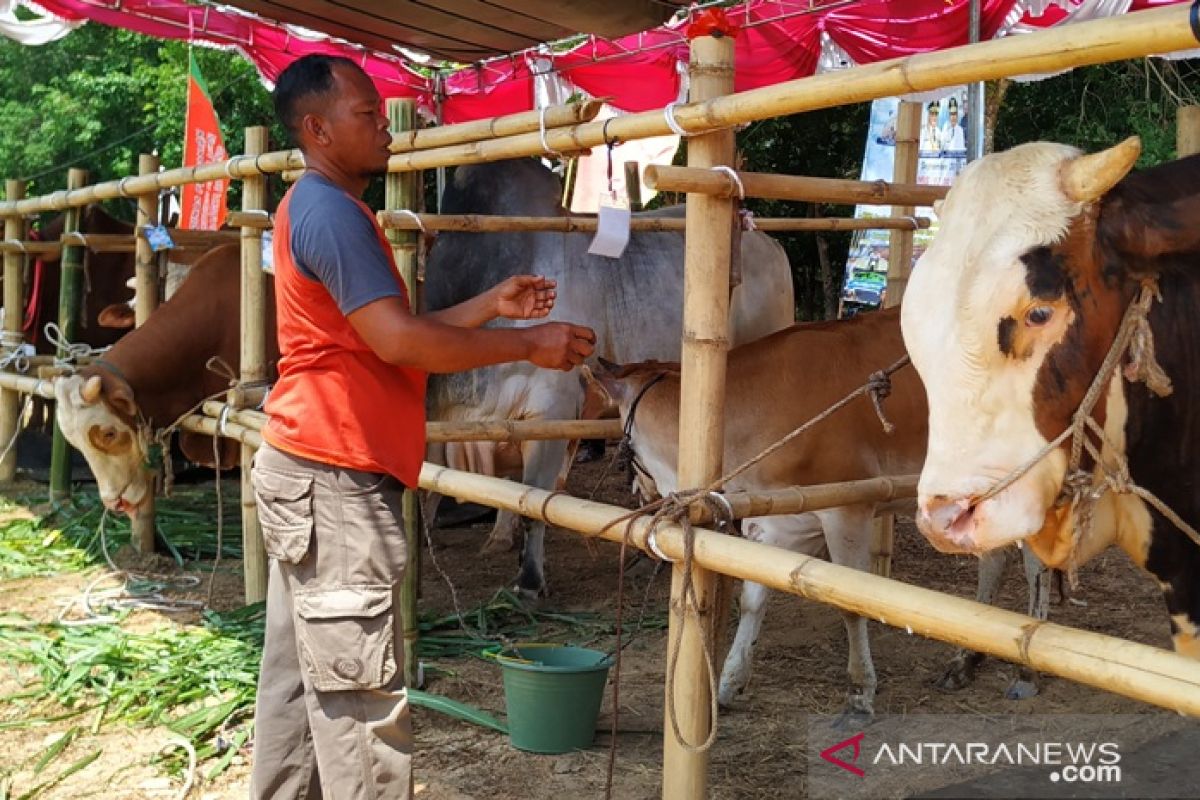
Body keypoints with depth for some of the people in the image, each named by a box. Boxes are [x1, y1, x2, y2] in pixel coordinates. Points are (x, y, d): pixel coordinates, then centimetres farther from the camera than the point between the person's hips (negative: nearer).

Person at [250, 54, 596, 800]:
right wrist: (527, 343, -16)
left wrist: (490, 306, 13)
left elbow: (385, 334, 20)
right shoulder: (331, 211, -14)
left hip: (307, 470, 11)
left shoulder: (316, 208, 19)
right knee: (364, 694, -5)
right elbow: (398, 341, -23)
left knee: (301, 675, 15)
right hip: (335, 479, -10)